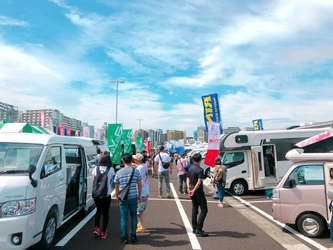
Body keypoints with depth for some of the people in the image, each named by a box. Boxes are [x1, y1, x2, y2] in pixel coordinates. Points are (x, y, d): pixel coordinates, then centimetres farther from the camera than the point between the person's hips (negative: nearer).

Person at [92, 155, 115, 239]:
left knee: (98, 210, 23)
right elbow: (111, 180, 5)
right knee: (105, 212, 11)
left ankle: (96, 227, 8)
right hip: (106, 194, -2)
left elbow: (93, 180, 4)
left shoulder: (96, 168, 4)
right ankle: (103, 232, 16)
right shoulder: (111, 169, -2)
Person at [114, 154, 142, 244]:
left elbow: (117, 187, 4)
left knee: (123, 218, 11)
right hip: (133, 197, 0)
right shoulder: (136, 171, -4)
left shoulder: (119, 172, -2)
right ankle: (133, 236, 20)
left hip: (123, 198, 0)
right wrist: (139, 195, 13)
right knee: (133, 216, 17)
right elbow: (139, 185, -1)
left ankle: (125, 237, 16)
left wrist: (117, 197, 17)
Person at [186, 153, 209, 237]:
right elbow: (199, 182, -22)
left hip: (192, 191, 8)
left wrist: (188, 188, -1)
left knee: (194, 209, 14)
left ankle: (194, 228, 20)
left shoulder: (191, 168, 7)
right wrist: (194, 190, -16)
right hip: (198, 192, -8)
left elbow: (188, 178, 8)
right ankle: (199, 229, -7)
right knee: (204, 210, -2)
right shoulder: (200, 170, -17)